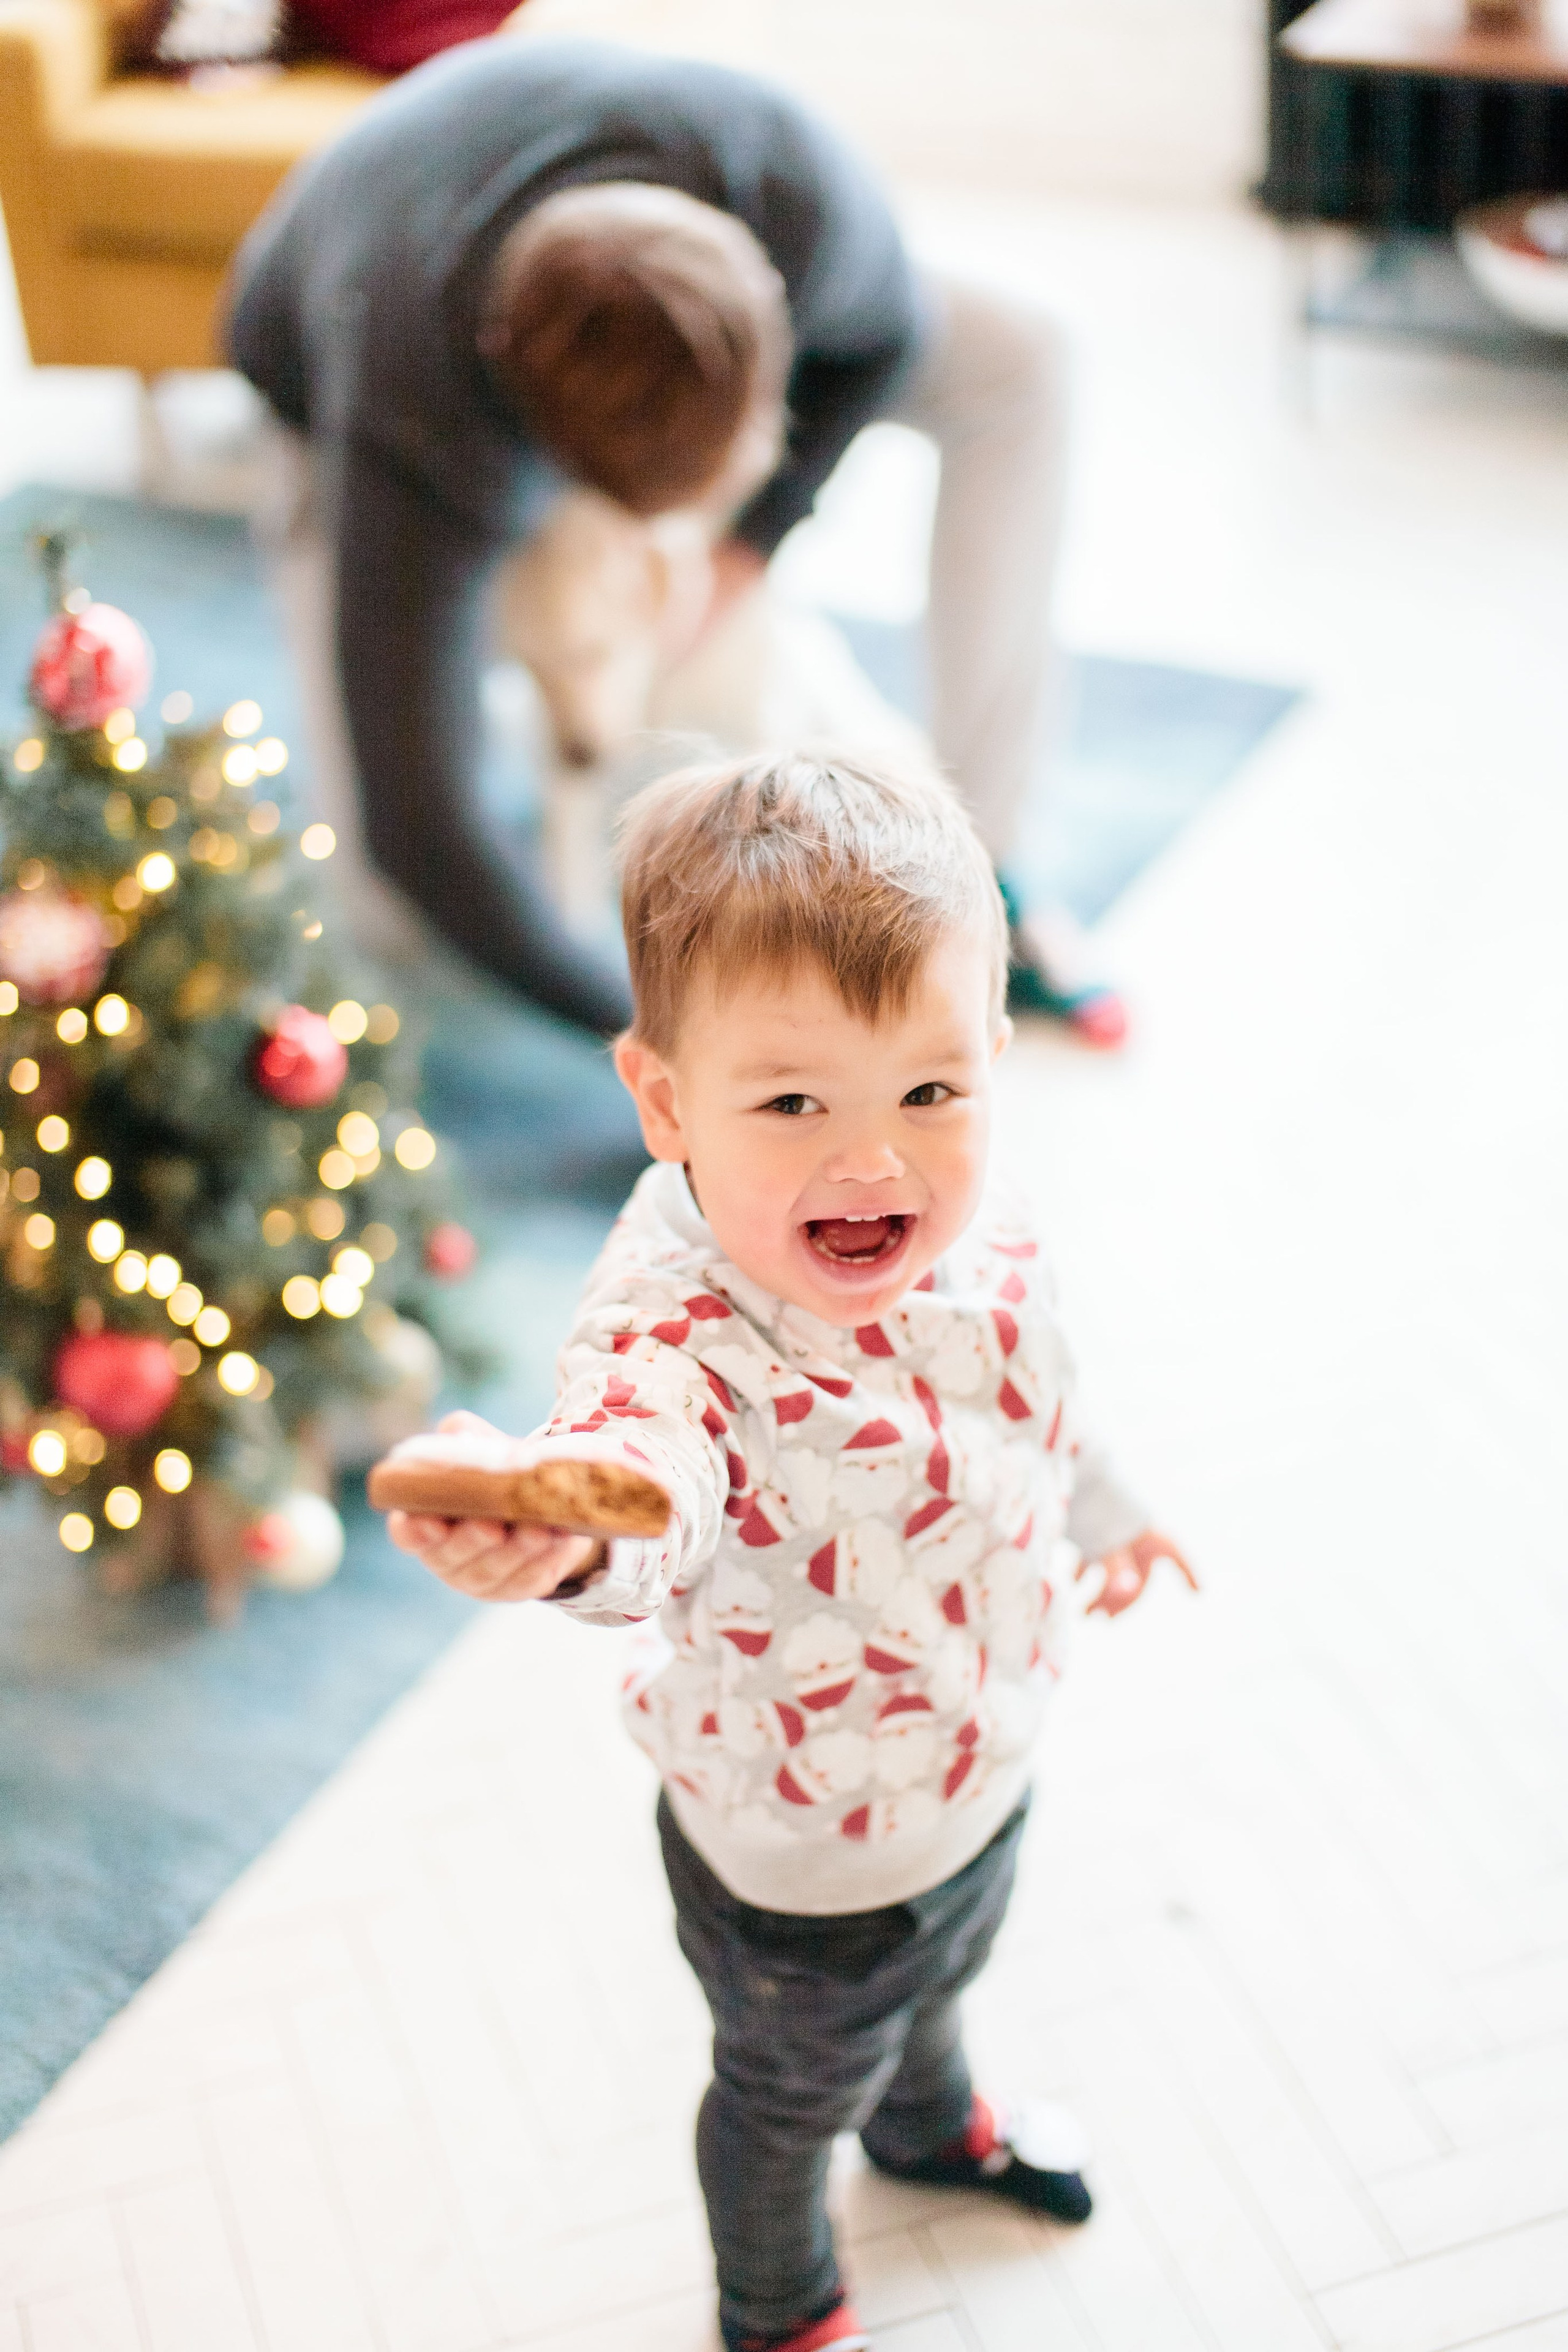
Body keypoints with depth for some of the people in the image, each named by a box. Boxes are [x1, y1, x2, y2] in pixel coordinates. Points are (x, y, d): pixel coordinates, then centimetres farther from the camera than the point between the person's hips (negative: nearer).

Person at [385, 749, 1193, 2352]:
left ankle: (934, 2126, 73)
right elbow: (648, 1481, -66)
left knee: (936, 1978, 38)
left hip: (978, 1773, 6)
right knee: (792, 2096, 26)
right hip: (803, 1862, -6)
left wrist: (1097, 1507, 22)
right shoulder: (678, 1320, -42)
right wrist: (556, 1520, -90)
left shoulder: (963, 1222, -20)